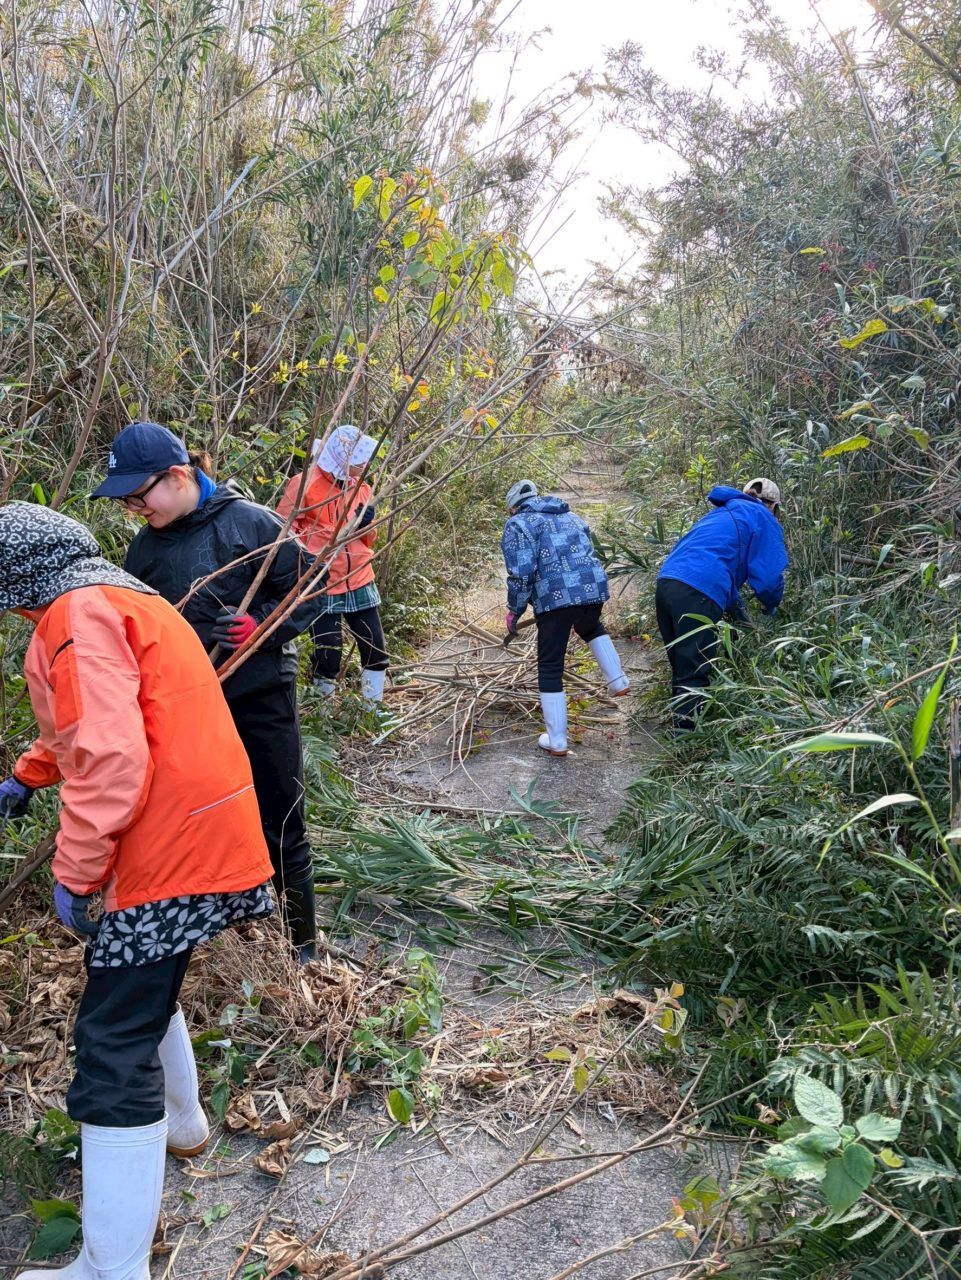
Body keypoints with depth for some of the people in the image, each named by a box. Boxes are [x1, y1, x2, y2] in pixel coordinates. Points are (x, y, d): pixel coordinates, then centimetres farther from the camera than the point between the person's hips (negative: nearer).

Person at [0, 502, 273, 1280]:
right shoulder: (121, 597, 19)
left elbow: (111, 756, -25)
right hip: (200, 829, 10)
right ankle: (180, 1123, 50)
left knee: (113, 1048, -5)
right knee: (141, 985, 30)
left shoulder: (78, 614, -13)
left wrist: (74, 873, -17)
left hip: (170, 845, -10)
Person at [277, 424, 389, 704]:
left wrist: (366, 524, -4)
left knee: (376, 651, 8)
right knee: (327, 658, -2)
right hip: (321, 588, -5)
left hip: (360, 584, 6)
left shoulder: (361, 488, 11)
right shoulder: (304, 484, -8)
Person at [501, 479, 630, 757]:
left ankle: (557, 742, 12)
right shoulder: (570, 516, 29)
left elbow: (521, 573, -5)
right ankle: (618, 682, 27)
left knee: (550, 668, 8)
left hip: (555, 596, -6)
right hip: (593, 587, 6)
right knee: (592, 628, 39)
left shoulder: (517, 524, 8)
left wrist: (514, 611, 7)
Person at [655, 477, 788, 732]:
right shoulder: (763, 520, 10)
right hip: (697, 594, -8)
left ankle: (681, 728, 23)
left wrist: (742, 618, 40)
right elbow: (769, 576, 3)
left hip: (666, 584, 8)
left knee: (682, 670, 17)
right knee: (694, 675, -4)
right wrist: (770, 607, 25)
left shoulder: (722, 513, 34)